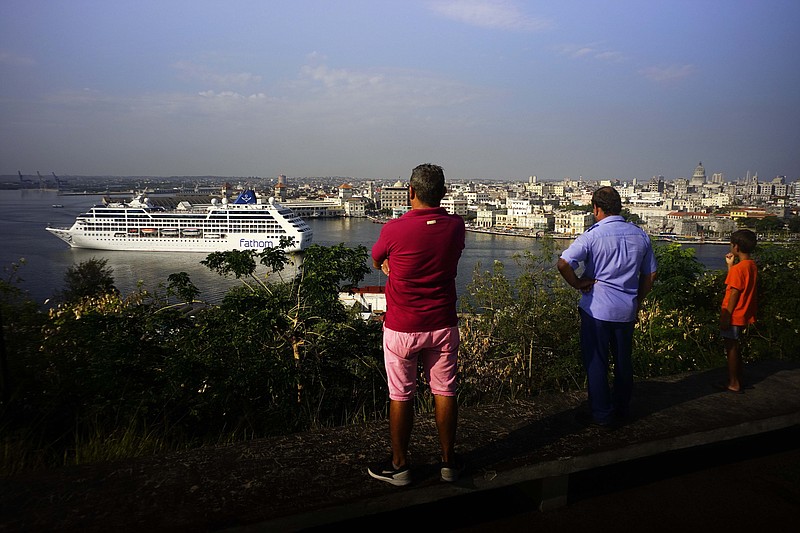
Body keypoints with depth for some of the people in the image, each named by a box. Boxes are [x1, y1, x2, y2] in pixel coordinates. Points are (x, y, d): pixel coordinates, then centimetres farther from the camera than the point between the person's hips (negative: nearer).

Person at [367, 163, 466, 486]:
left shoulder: (395, 229, -15)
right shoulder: (456, 227, -3)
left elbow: (377, 262, 5)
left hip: (401, 329, -3)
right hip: (443, 326, 3)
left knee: (401, 396, 9)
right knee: (444, 392, 13)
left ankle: (399, 466, 22)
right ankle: (448, 462, 26)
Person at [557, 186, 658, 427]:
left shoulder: (593, 235, -12)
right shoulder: (640, 235, 4)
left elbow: (563, 263, -24)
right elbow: (650, 275, 11)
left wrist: (577, 283, -8)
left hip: (597, 308, -5)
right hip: (627, 310, 5)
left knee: (596, 361, 5)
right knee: (623, 360, 17)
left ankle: (601, 414, 11)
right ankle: (622, 410, 29)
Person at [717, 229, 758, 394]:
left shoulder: (738, 268, -20)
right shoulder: (752, 266, 7)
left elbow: (734, 294, -21)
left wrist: (725, 317, -17)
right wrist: (730, 265, 14)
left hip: (734, 316, -9)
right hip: (744, 315, 9)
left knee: (731, 349, 1)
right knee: (735, 349, 18)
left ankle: (733, 384, 8)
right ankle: (737, 381, 26)